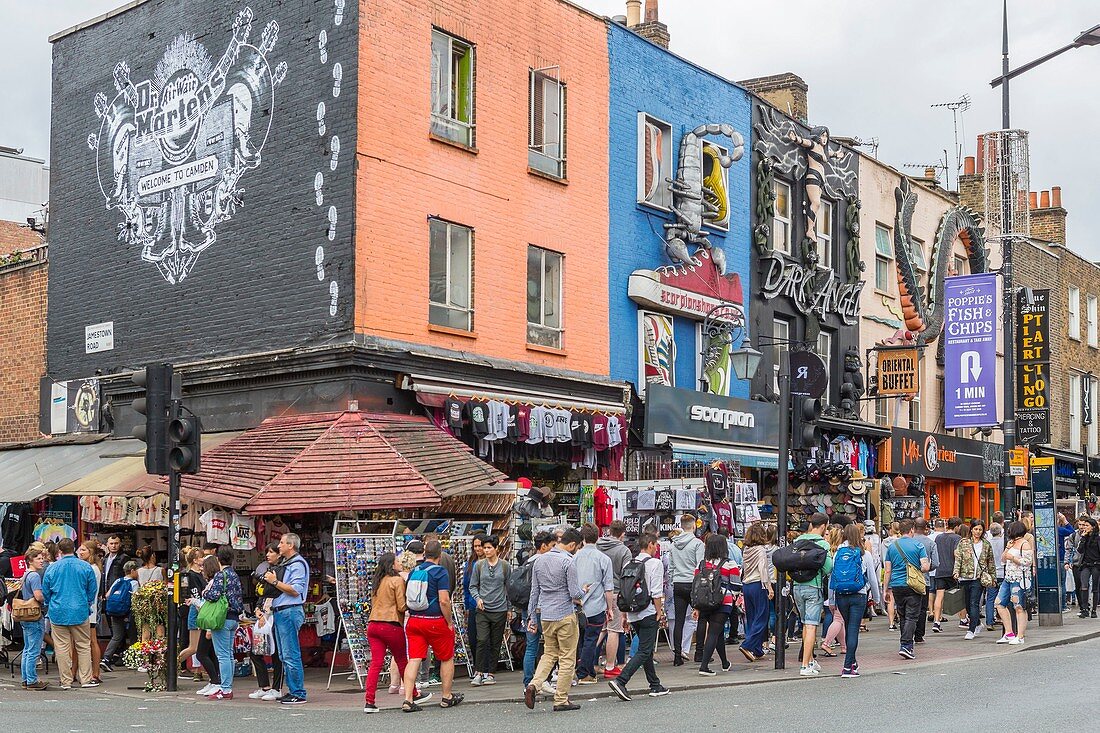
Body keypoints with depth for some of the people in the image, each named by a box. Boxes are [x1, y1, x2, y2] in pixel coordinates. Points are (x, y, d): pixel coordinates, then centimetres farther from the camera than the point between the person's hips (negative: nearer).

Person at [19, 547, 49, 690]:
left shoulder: (25, 574, 14)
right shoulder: (35, 576, -15)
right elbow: (38, 596, -25)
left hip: (26, 616, 10)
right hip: (35, 617, -10)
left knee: (27, 650, 14)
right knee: (34, 651, -5)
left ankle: (26, 680, 18)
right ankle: (32, 681, -3)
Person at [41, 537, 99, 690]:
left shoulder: (52, 568, -2)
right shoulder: (86, 567, -2)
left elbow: (45, 592, 7)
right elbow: (92, 591, 5)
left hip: (58, 614, 0)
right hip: (80, 613, 0)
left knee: (62, 648, 5)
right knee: (83, 646, 7)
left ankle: (66, 681, 7)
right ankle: (86, 679, 7)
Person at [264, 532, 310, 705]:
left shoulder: (298, 564, -9)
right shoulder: (284, 563, 20)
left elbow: (295, 590, -18)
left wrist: (275, 582, -14)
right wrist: (270, 581, 8)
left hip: (290, 612, -10)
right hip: (279, 612, 10)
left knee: (291, 655, -10)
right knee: (284, 656, 12)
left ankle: (298, 694, -7)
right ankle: (292, 691, 17)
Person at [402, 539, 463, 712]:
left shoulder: (414, 572, 9)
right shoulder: (440, 572, -10)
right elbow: (443, 600, -17)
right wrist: (450, 622, -8)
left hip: (414, 620, 5)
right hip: (436, 621, -5)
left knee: (414, 659, 0)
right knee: (447, 659, 12)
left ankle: (408, 699, -9)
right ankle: (447, 697, 22)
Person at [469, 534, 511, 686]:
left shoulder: (505, 566, 3)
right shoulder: (479, 565, 2)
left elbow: (508, 588, 9)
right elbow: (472, 586, 8)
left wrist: (510, 609, 10)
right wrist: (477, 598, -10)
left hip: (500, 610, 1)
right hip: (483, 610, -1)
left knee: (495, 643, 5)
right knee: (482, 641, -12)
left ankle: (491, 673, 15)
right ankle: (478, 673, -3)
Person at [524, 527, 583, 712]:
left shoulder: (539, 560, 8)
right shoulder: (568, 562, -13)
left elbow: (534, 591, 13)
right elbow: (575, 593, -14)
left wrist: (532, 616, 18)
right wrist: (582, 594, 9)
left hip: (545, 615, 6)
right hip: (565, 615, -6)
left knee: (549, 654, 17)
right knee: (567, 658, 5)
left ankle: (533, 685, -4)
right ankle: (561, 700, 7)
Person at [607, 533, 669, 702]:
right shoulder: (654, 563, -8)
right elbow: (656, 592, -14)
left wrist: (625, 616, 18)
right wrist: (659, 613, -7)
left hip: (632, 613, 7)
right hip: (648, 612, -7)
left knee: (647, 650, 17)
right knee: (644, 652, -6)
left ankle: (655, 686, 24)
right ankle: (620, 681, -19)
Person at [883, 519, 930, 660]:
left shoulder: (892, 546, 5)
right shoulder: (918, 545, -5)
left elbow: (887, 570, 5)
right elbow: (925, 567, -12)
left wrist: (887, 589, 11)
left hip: (896, 586, 4)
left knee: (902, 616, 15)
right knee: (911, 617, -3)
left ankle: (906, 644, 22)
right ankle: (905, 646, -14)